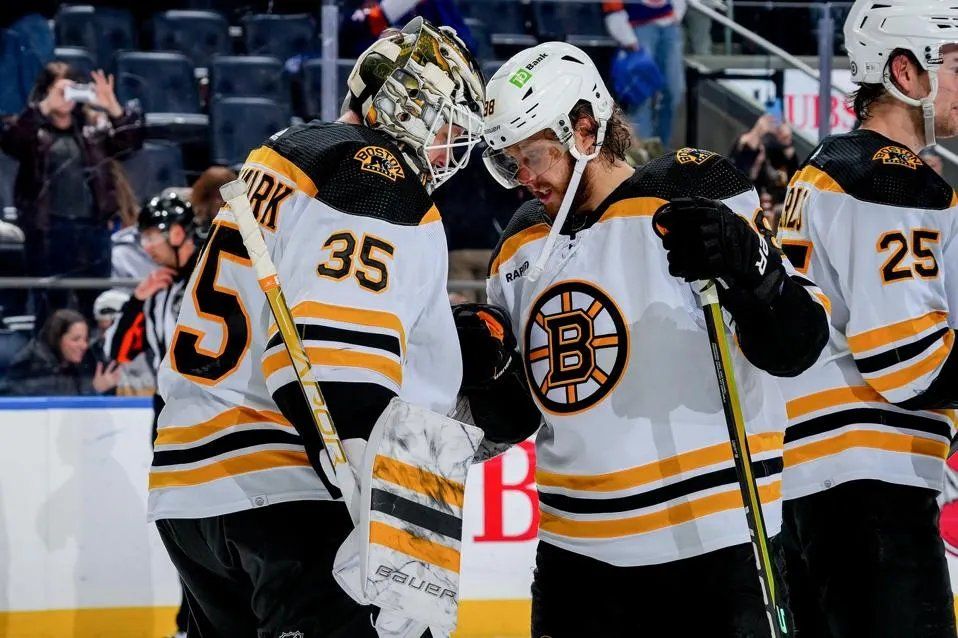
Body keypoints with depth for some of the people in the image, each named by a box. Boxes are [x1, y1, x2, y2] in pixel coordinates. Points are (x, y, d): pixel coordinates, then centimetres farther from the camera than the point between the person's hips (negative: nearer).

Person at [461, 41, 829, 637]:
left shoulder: (697, 199, -7)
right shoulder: (521, 248, 12)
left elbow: (794, 347, -13)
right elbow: (515, 419, 18)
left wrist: (746, 264, -30)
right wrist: (484, 370, -3)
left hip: (710, 549, -6)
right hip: (576, 557, 6)